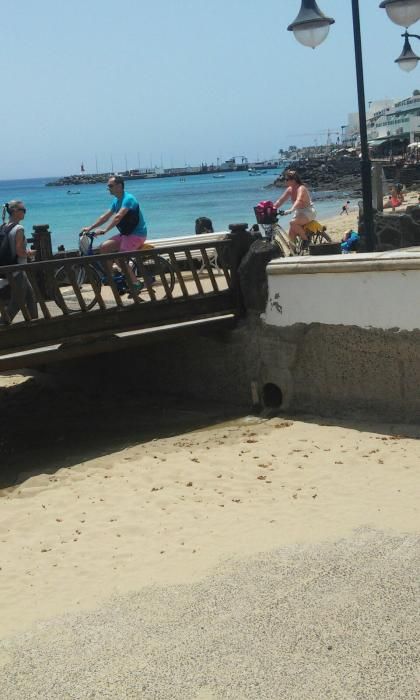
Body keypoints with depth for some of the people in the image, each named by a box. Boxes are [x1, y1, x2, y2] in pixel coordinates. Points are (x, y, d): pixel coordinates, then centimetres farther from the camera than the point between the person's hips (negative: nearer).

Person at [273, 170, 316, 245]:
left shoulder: (301, 188, -21)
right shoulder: (290, 189, 3)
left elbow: (298, 201, -39)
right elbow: (280, 200, 4)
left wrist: (290, 210, -54)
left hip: (308, 212, -8)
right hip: (298, 213, 8)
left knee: (293, 223, -32)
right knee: (291, 234, -1)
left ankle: (306, 239, -17)